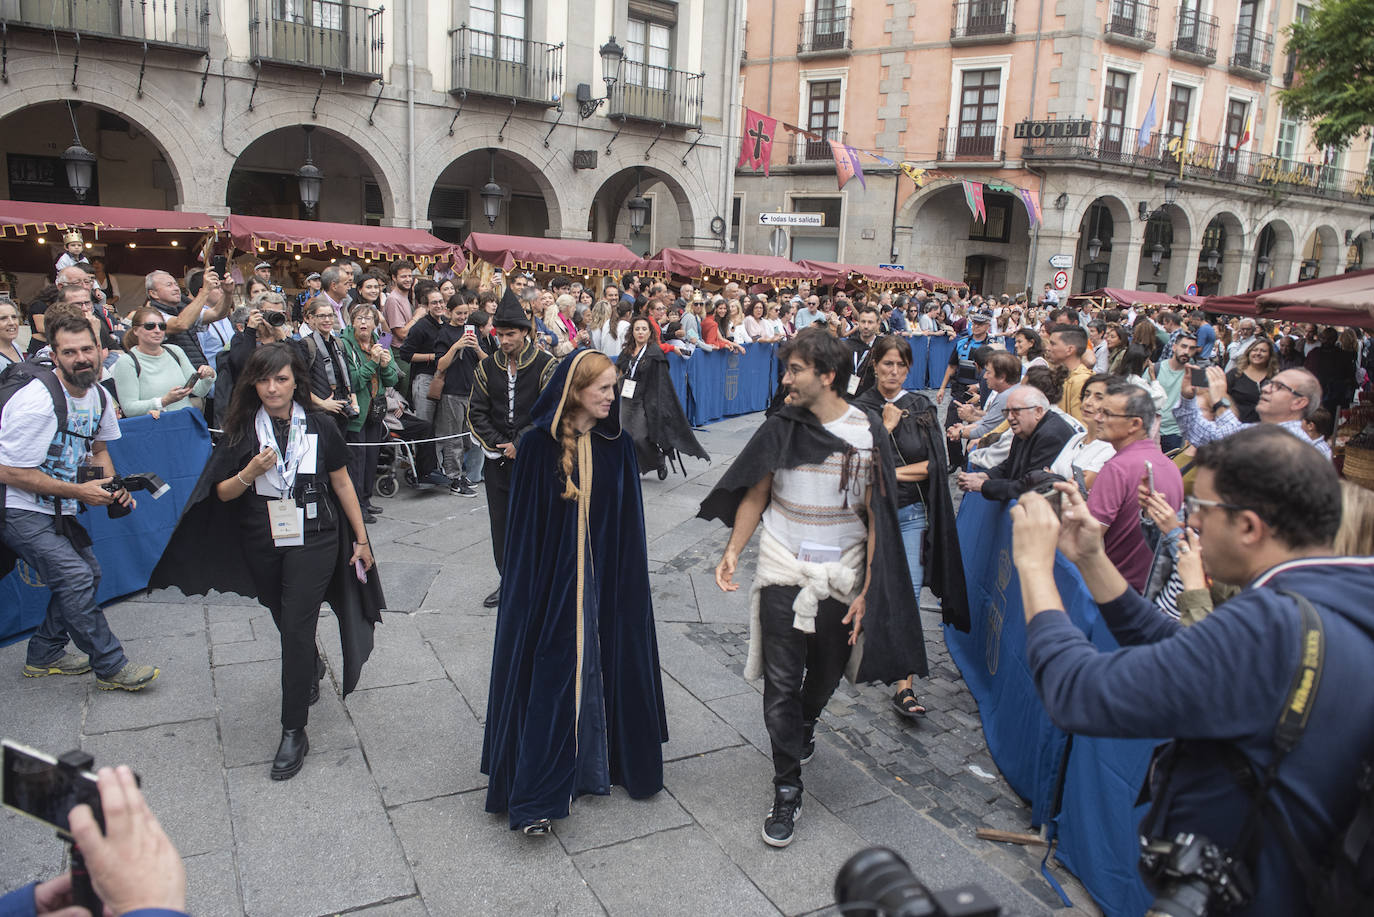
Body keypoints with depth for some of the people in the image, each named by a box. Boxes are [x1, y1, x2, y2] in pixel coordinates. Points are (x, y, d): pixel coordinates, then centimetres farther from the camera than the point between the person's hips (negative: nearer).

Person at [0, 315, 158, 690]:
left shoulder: (99, 395, 1)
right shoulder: (38, 400, -25)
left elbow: (97, 448, 17)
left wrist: (112, 488, -2)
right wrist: (79, 492, -22)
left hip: (56, 508, 9)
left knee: (88, 573, 12)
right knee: (75, 578, -14)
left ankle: (44, 654, 28)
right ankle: (111, 667, -5)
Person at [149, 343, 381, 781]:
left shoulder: (320, 426, -4)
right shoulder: (242, 430, -2)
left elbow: (342, 483, 3)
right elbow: (222, 493, 1)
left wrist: (361, 539, 5)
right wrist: (250, 473, -20)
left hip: (313, 541, -3)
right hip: (262, 546, 3)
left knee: (296, 629, -9)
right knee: (287, 623, 18)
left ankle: (294, 731, 1)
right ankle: (312, 667, 51)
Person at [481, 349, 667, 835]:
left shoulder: (616, 445, 0)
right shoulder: (537, 444, -9)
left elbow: (629, 521, 4)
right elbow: (524, 522, -6)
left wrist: (627, 579, 1)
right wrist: (529, 586, -7)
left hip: (606, 579, 3)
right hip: (551, 580, -3)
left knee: (605, 667, 12)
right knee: (549, 677, 2)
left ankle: (604, 761, 34)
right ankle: (537, 795, 12)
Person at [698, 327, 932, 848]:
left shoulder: (870, 436, -9)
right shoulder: (782, 428, -2)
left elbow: (877, 519, -7)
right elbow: (756, 493, 6)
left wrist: (867, 592, -11)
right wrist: (733, 551, -5)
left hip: (841, 578, 0)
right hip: (783, 573, 1)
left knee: (825, 674, 18)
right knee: (780, 683, -1)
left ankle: (804, 726, 50)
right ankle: (787, 789, 14)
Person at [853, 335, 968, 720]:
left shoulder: (922, 408, 4)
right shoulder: (861, 408, -1)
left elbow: (935, 464, -3)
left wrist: (888, 472, -11)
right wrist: (887, 426, -15)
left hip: (910, 514, 0)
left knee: (907, 595, -7)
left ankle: (906, 688, -5)